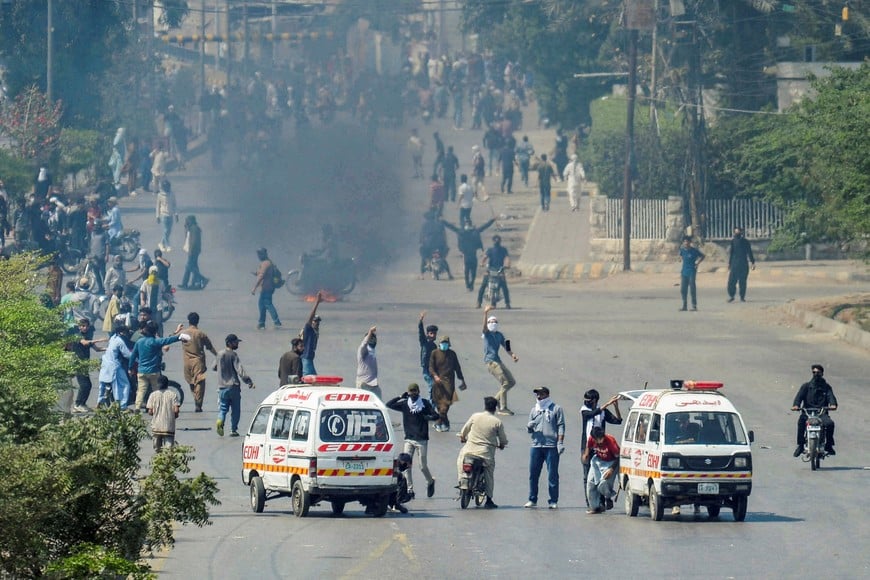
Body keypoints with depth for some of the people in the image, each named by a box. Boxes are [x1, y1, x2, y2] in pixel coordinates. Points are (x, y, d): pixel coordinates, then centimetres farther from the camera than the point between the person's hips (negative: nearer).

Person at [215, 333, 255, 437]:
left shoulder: (220, 354, 7)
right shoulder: (233, 355, -10)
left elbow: (215, 367, 20)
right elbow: (240, 370, -19)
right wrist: (249, 381, -21)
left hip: (222, 387, 4)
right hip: (234, 386, -4)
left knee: (223, 408, 9)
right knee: (235, 409, 7)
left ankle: (220, 421, -19)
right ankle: (233, 430, 7)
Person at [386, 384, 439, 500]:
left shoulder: (425, 404, 0)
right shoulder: (405, 404, 6)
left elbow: (435, 416, -3)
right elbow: (389, 405, 6)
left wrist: (425, 417, -21)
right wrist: (400, 397, -1)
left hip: (421, 440, -2)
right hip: (409, 440, 2)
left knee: (423, 466, 2)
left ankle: (430, 482, 30)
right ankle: (410, 490, -4)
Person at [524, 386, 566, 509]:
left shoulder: (556, 409, 6)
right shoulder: (534, 409, 18)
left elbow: (561, 426, 1)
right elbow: (530, 429, 20)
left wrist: (560, 442, -9)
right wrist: (529, 427, -4)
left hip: (551, 446, -4)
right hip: (536, 445, 4)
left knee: (552, 475, -3)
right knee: (533, 474, 2)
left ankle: (553, 501, 0)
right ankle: (532, 500, 9)